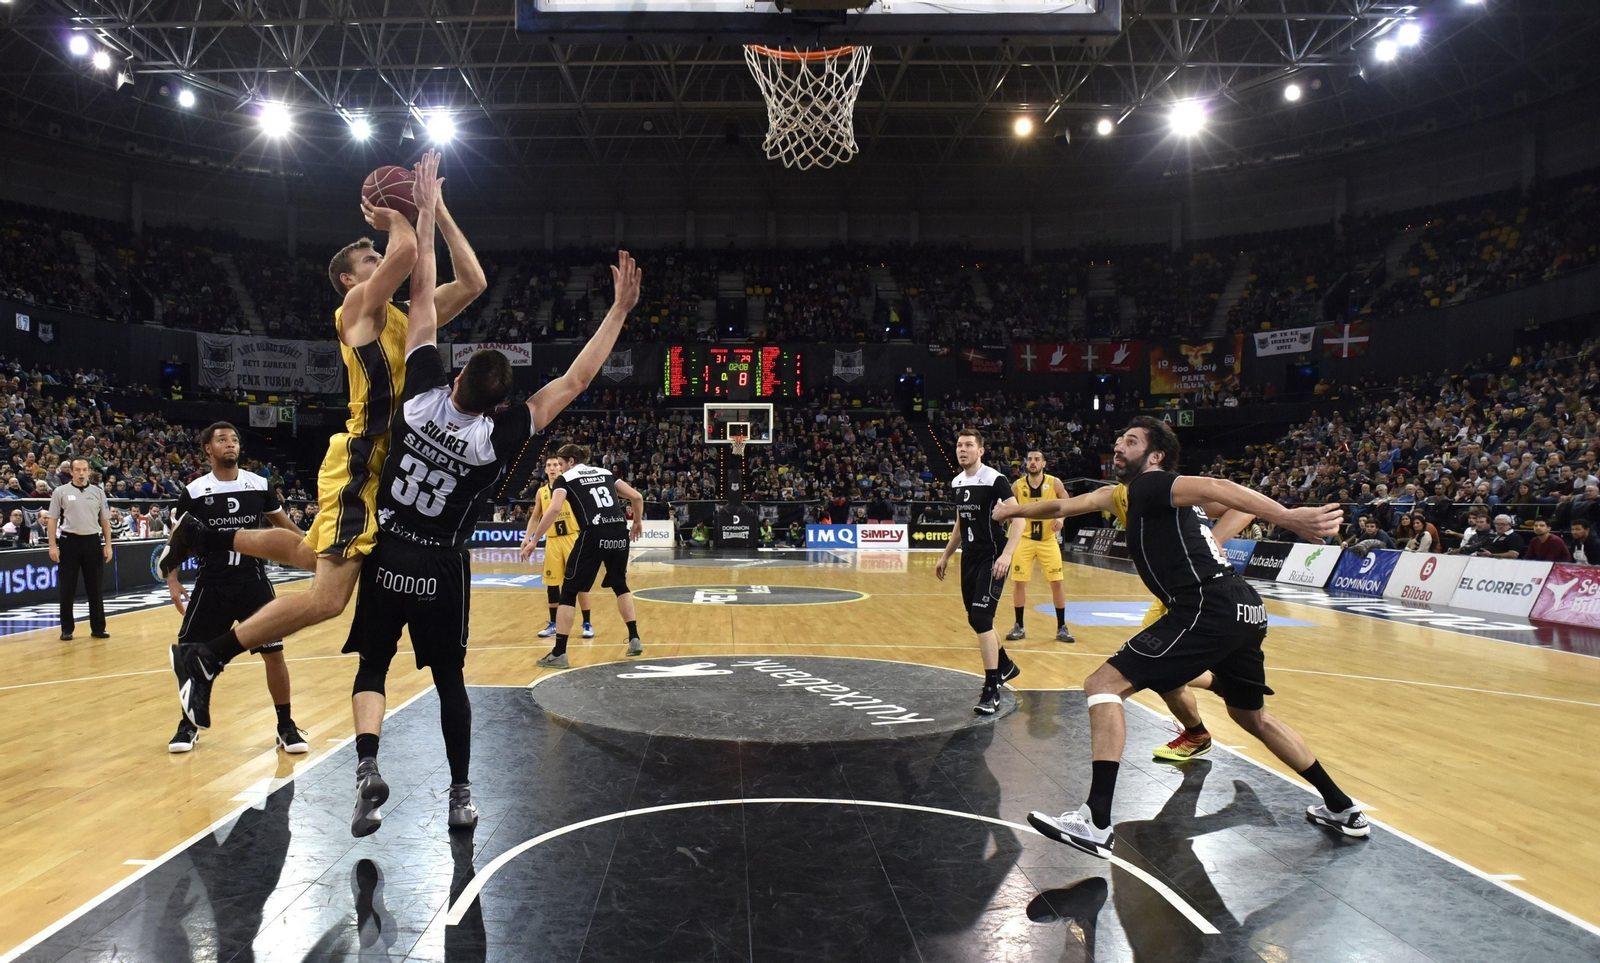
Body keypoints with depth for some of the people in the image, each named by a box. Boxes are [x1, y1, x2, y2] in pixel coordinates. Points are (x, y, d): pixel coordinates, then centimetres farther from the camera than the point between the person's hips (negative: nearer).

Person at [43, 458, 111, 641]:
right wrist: (53, 546, -7)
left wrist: (108, 545, 3)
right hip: (69, 541, -2)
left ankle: (98, 627, 13)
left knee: (95, 588, 6)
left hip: (93, 541, 2)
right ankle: (67, 629, 12)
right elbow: (52, 519, 0)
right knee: (67, 589, 3)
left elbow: (105, 520, 9)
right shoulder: (61, 492, 0)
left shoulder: (98, 492, 7)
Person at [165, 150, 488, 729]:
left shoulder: (401, 318, 18)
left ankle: (203, 536, 37)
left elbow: (472, 282, 11)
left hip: (380, 463, 9)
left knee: (309, 554, 27)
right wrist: (395, 217, -2)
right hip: (360, 462, -9)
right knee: (329, 597, -12)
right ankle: (204, 658, -1)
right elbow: (406, 251, -24)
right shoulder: (358, 307, -6)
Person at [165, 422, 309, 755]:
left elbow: (283, 525, 11)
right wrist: (173, 581, -2)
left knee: (274, 653, -3)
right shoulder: (194, 492, -3)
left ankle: (286, 726, 10)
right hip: (211, 584, 0)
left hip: (254, 581, 0)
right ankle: (189, 725, 23)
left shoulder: (259, 485, -1)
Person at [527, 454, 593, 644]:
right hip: (552, 541, 4)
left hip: (573, 538, -4)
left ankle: (587, 624, 4)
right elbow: (535, 517, 16)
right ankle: (553, 623, 20)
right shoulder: (541, 492, 9)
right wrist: (527, 538, 5)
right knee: (551, 582, 7)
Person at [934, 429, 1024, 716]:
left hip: (992, 557, -8)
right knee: (975, 619, 16)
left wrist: (1007, 554, -32)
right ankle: (1005, 665, 40)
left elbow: (1018, 518, -20)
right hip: (970, 557, 8)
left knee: (981, 618, -16)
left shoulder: (994, 480, -14)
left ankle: (992, 691, -9)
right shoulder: (956, 483, 9)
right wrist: (946, 556, 22)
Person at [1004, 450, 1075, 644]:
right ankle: (1019, 627, 12)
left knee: (1057, 582, -1)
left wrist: (1061, 518, -14)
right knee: (1018, 582, -1)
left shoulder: (1054, 483, -7)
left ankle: (1062, 628, 12)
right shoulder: (1017, 485, -4)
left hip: (1048, 540, 0)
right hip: (1024, 539, 1)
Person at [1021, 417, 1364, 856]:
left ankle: (1095, 824, -15)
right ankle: (1342, 809, 41)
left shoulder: (1149, 484, -2)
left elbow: (1213, 488, -19)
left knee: (1104, 685, -9)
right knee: (1252, 715, 31)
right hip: (1245, 607, 10)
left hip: (1208, 609, -10)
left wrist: (1289, 518, -31)